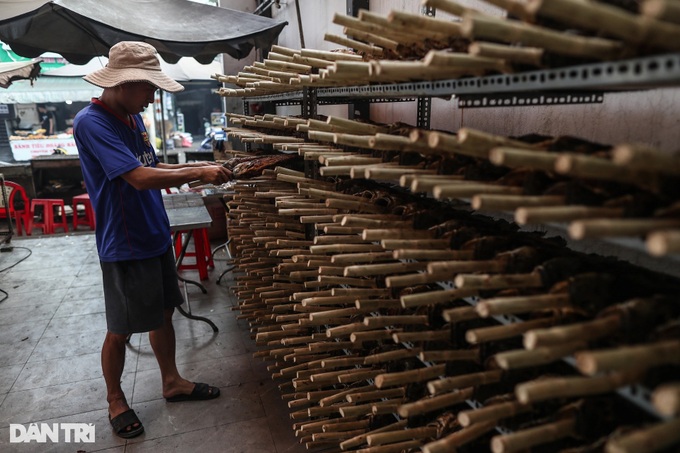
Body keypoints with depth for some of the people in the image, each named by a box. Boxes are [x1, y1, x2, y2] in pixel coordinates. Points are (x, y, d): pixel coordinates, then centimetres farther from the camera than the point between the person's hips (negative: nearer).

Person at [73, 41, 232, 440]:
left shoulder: (133, 117, 7)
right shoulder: (91, 122, -20)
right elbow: (140, 178, -28)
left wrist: (194, 166, 3)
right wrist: (198, 174, -22)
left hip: (155, 235, 8)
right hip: (125, 245, -8)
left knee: (163, 313, 18)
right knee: (121, 330, 8)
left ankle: (172, 382, 35)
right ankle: (115, 400, 30)